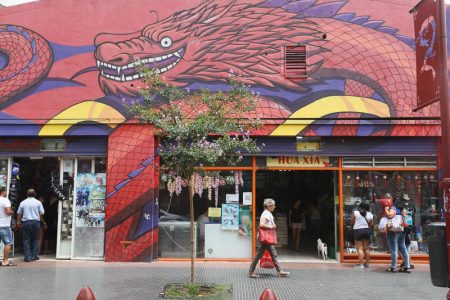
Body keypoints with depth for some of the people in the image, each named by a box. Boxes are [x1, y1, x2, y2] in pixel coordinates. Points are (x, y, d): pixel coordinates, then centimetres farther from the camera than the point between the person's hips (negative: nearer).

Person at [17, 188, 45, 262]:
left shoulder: (23, 203, 4)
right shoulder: (38, 202, 0)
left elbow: (19, 214, 8)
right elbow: (41, 214, 2)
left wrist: (19, 222, 21)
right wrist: (44, 222, 17)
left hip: (25, 222, 1)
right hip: (36, 222, -1)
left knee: (26, 240, 5)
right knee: (35, 239, 10)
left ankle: (28, 257, 3)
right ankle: (35, 256, 9)